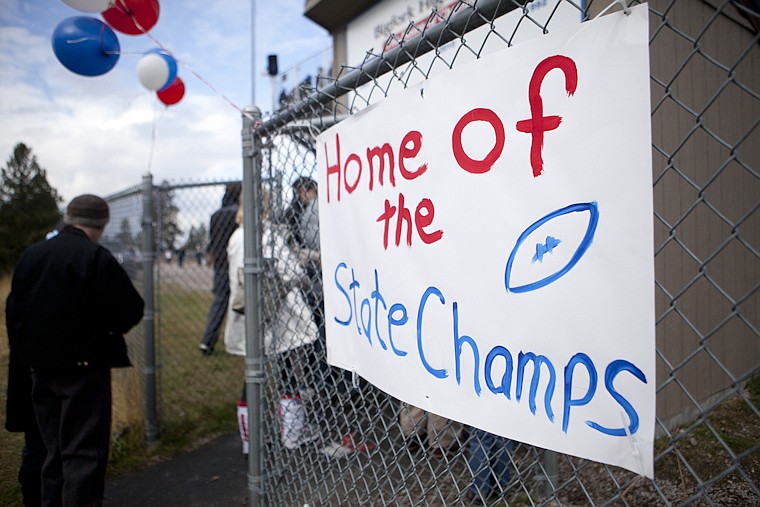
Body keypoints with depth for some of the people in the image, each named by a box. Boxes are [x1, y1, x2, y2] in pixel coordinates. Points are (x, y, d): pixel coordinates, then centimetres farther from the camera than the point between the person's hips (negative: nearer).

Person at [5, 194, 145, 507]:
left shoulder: (30, 255, 3)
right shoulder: (97, 258, -17)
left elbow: (13, 309, 10)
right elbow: (130, 310, -16)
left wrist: (24, 352, 19)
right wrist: (108, 325, 6)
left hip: (41, 367, 7)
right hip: (83, 365, -7)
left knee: (54, 449, 20)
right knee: (84, 451, 1)